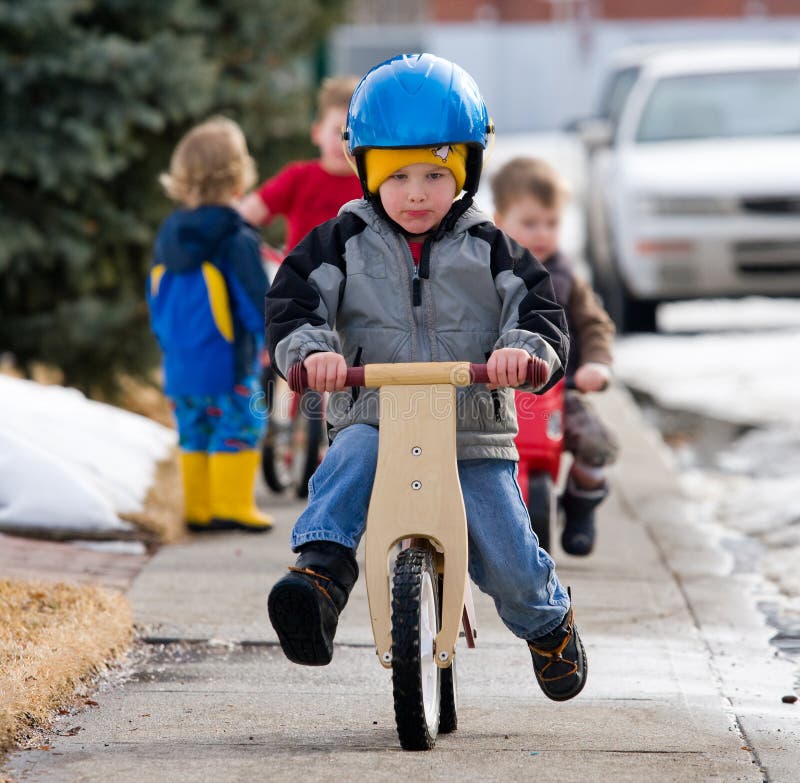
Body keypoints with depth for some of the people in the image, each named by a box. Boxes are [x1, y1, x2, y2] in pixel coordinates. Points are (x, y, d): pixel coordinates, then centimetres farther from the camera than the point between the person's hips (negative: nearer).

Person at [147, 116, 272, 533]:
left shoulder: (169, 234, 7)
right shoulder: (235, 238, -16)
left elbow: (156, 296, 15)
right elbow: (255, 296, -13)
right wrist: (265, 333, 3)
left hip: (179, 363, 7)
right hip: (226, 363, -7)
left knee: (193, 434, 14)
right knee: (238, 431, 0)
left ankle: (197, 508, 16)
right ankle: (232, 506, -1)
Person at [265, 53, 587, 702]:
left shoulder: (488, 249, 5)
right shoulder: (344, 244, 4)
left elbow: (539, 306, -2)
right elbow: (294, 301, -3)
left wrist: (525, 348, -25)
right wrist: (311, 350, -25)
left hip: (476, 435, 0)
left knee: (509, 561, -5)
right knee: (350, 458, -36)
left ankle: (548, 622, 28)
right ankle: (320, 577, -39)